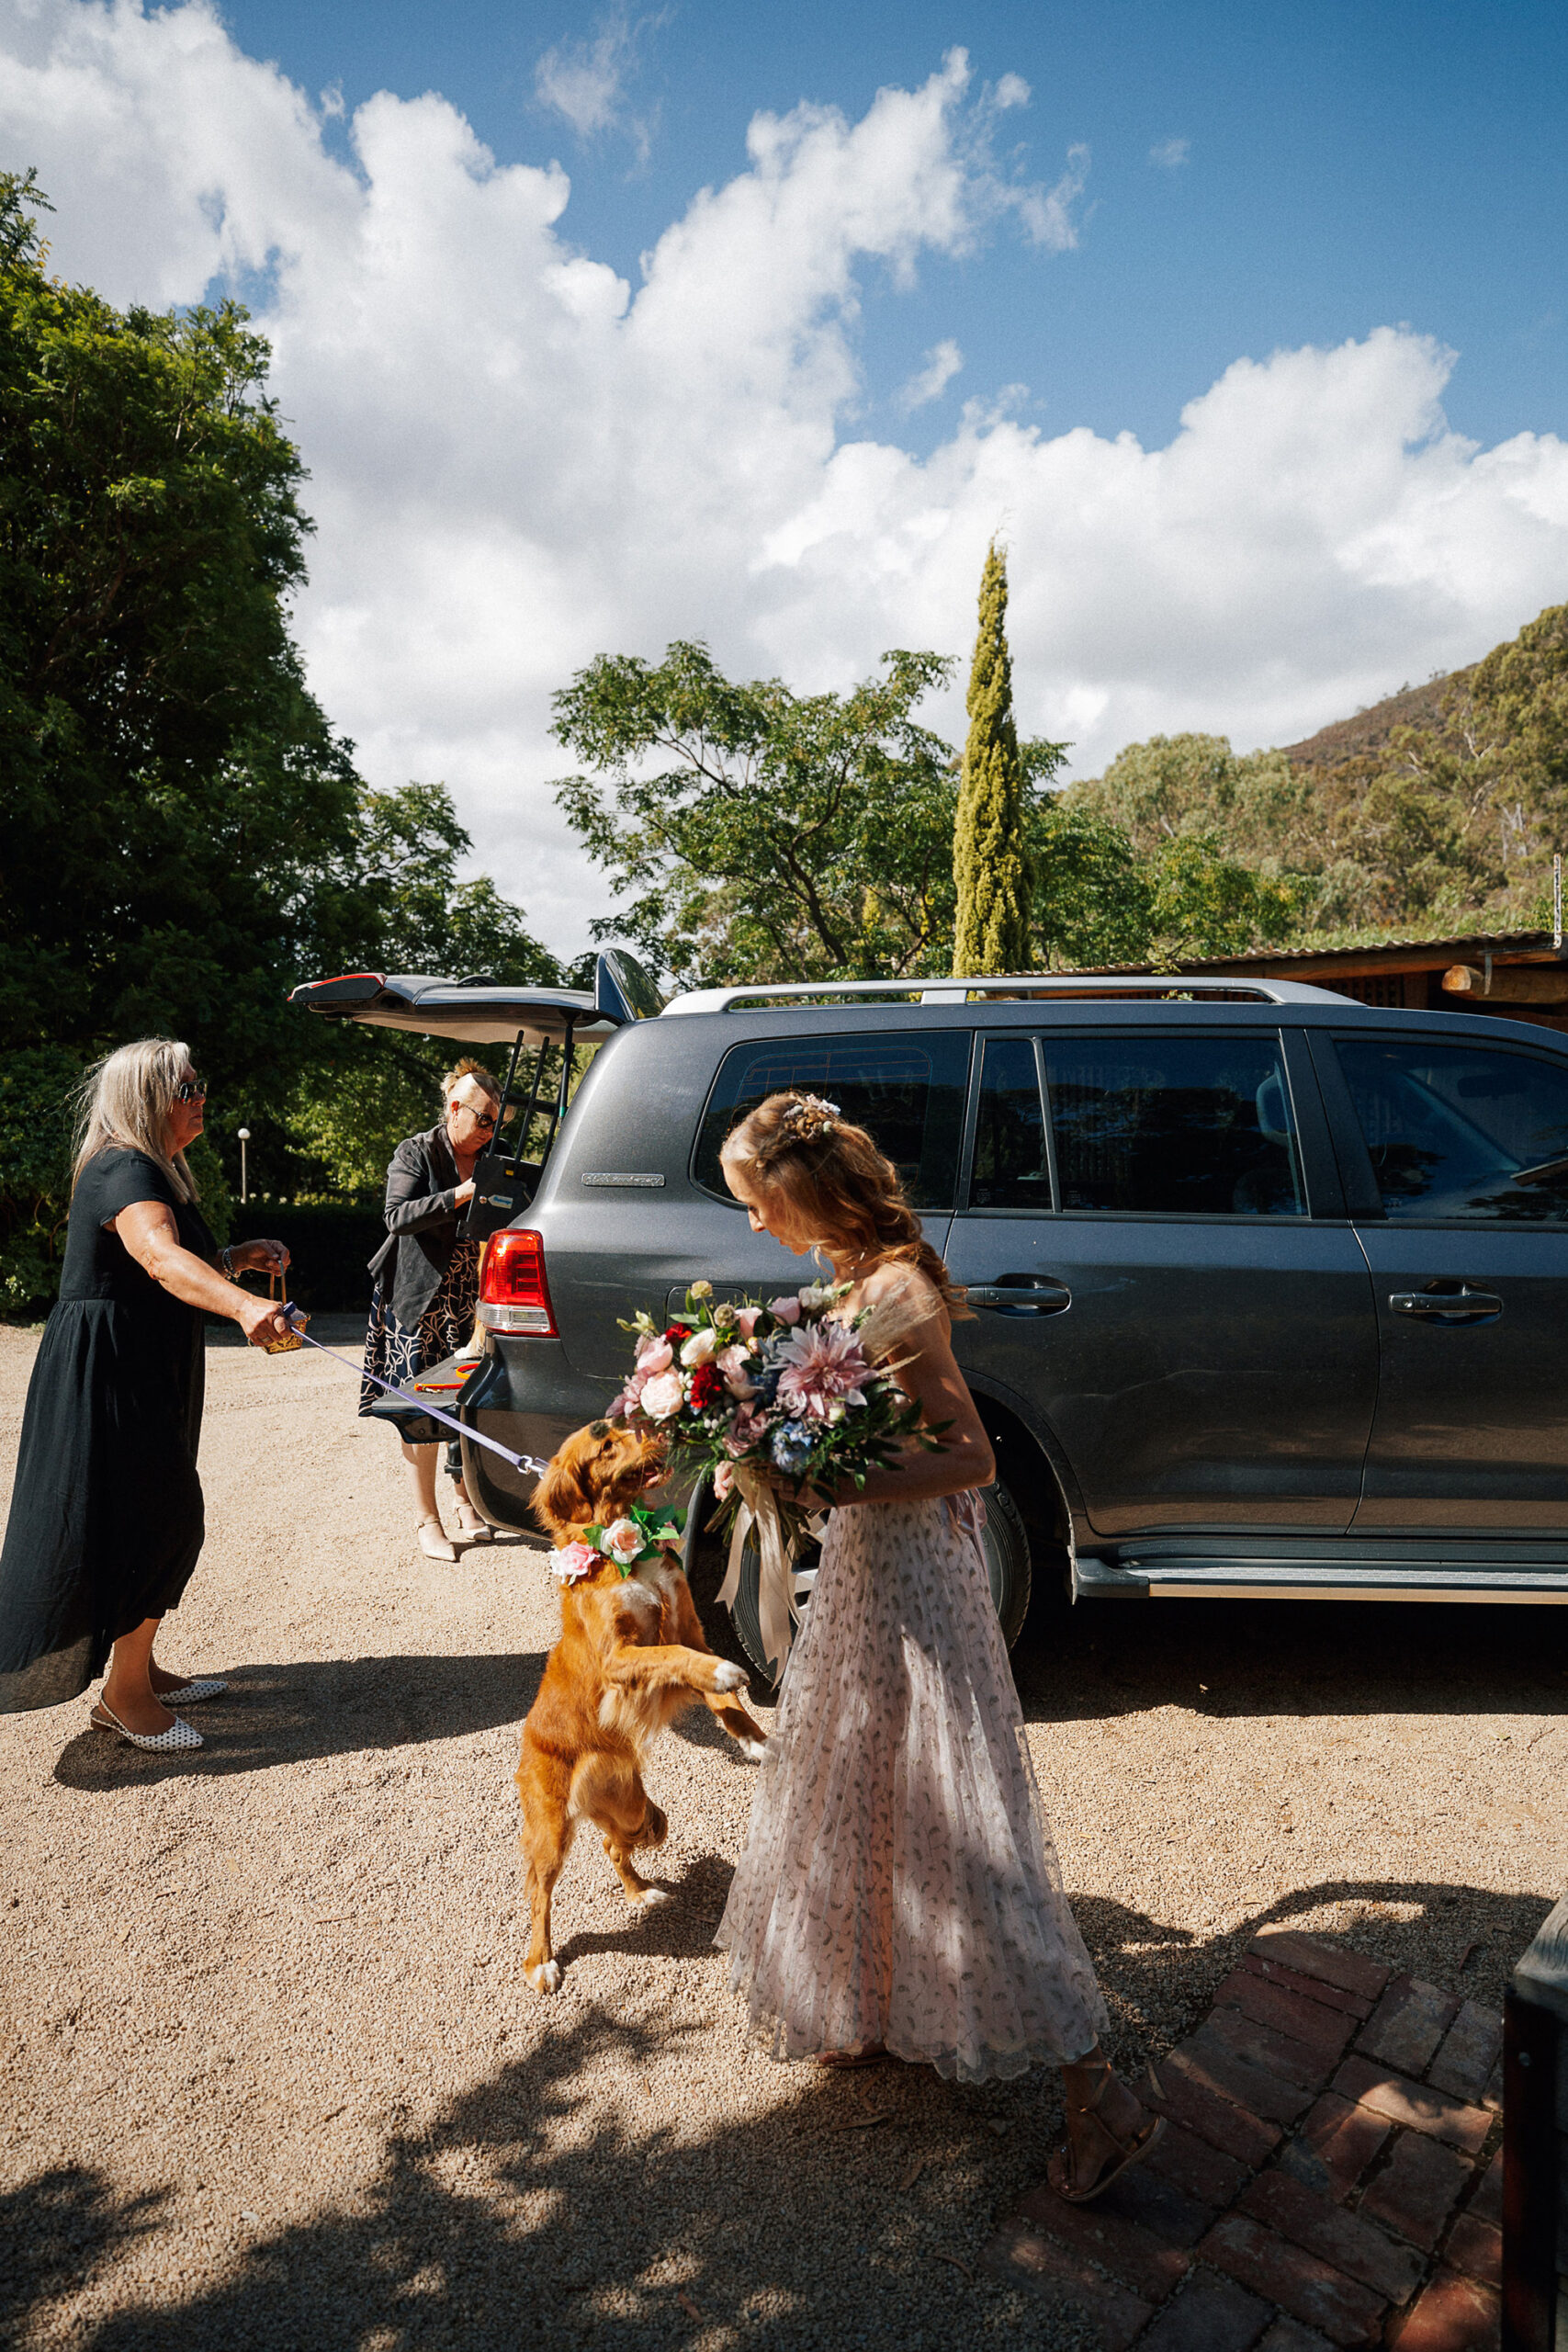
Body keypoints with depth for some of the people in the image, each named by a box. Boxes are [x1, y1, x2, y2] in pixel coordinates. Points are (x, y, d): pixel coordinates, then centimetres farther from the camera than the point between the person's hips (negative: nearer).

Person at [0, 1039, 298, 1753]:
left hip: (145, 1377, 11)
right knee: (159, 1521, -7)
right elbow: (160, 1258, -39)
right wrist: (242, 1305, -55)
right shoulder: (124, 1172, -19)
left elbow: (178, 1264, 26)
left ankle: (138, 1669, 31)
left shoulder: (152, 1171, 15)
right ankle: (125, 1695, 6)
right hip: (108, 1376, -11)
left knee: (158, 1520, 17)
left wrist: (239, 1257, 7)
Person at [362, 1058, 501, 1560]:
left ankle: (465, 1502, 24)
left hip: (469, 1300, 4)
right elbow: (398, 1216, -18)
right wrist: (461, 1195, -24)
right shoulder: (415, 1153, -5)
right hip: (418, 1297, -4)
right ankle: (428, 1522, 9)